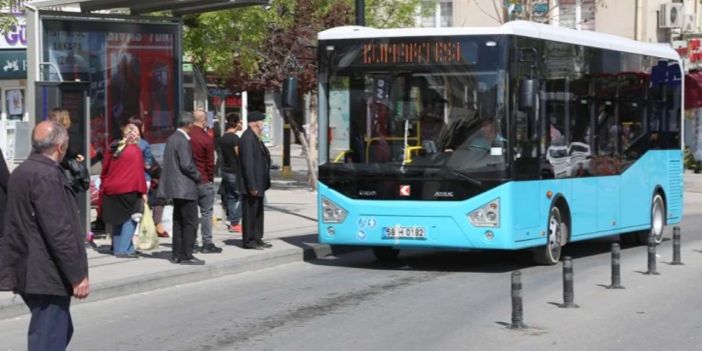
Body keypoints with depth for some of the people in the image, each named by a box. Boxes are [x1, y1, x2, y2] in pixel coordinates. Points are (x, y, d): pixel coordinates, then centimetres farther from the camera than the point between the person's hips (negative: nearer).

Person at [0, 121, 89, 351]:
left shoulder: (21, 172, 13)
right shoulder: (47, 176, -19)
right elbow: (59, 232, -22)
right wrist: (78, 276, -17)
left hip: (29, 271, 10)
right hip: (47, 275, -10)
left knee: (62, 330, 21)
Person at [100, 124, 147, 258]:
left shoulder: (113, 149, 9)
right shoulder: (135, 150, -10)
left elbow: (105, 169, 15)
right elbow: (139, 172, -12)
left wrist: (104, 184, 24)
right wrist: (143, 191, -8)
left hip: (111, 190, 7)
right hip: (128, 191, -7)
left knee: (119, 219, 17)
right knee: (130, 219, -1)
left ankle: (117, 247, 20)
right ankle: (124, 249, -8)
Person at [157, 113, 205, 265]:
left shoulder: (172, 138, 11)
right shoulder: (182, 140, -17)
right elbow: (186, 164, -22)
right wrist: (197, 175, -6)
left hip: (175, 187, 10)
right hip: (185, 188, -10)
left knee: (178, 222, 14)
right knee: (190, 222, -5)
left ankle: (177, 254, 17)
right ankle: (186, 255, -4)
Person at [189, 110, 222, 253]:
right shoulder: (207, 139, -13)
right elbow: (210, 163, -9)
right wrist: (211, 179, 4)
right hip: (203, 181, -5)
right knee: (206, 212, 1)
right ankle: (207, 243, 1)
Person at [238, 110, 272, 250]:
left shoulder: (254, 137, 14)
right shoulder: (248, 138, -19)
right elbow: (248, 163, -23)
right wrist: (252, 186, -24)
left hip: (258, 183, 10)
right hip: (252, 184, -10)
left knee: (257, 212, 16)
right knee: (249, 212, -2)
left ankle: (257, 239, 23)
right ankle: (248, 241, 4)